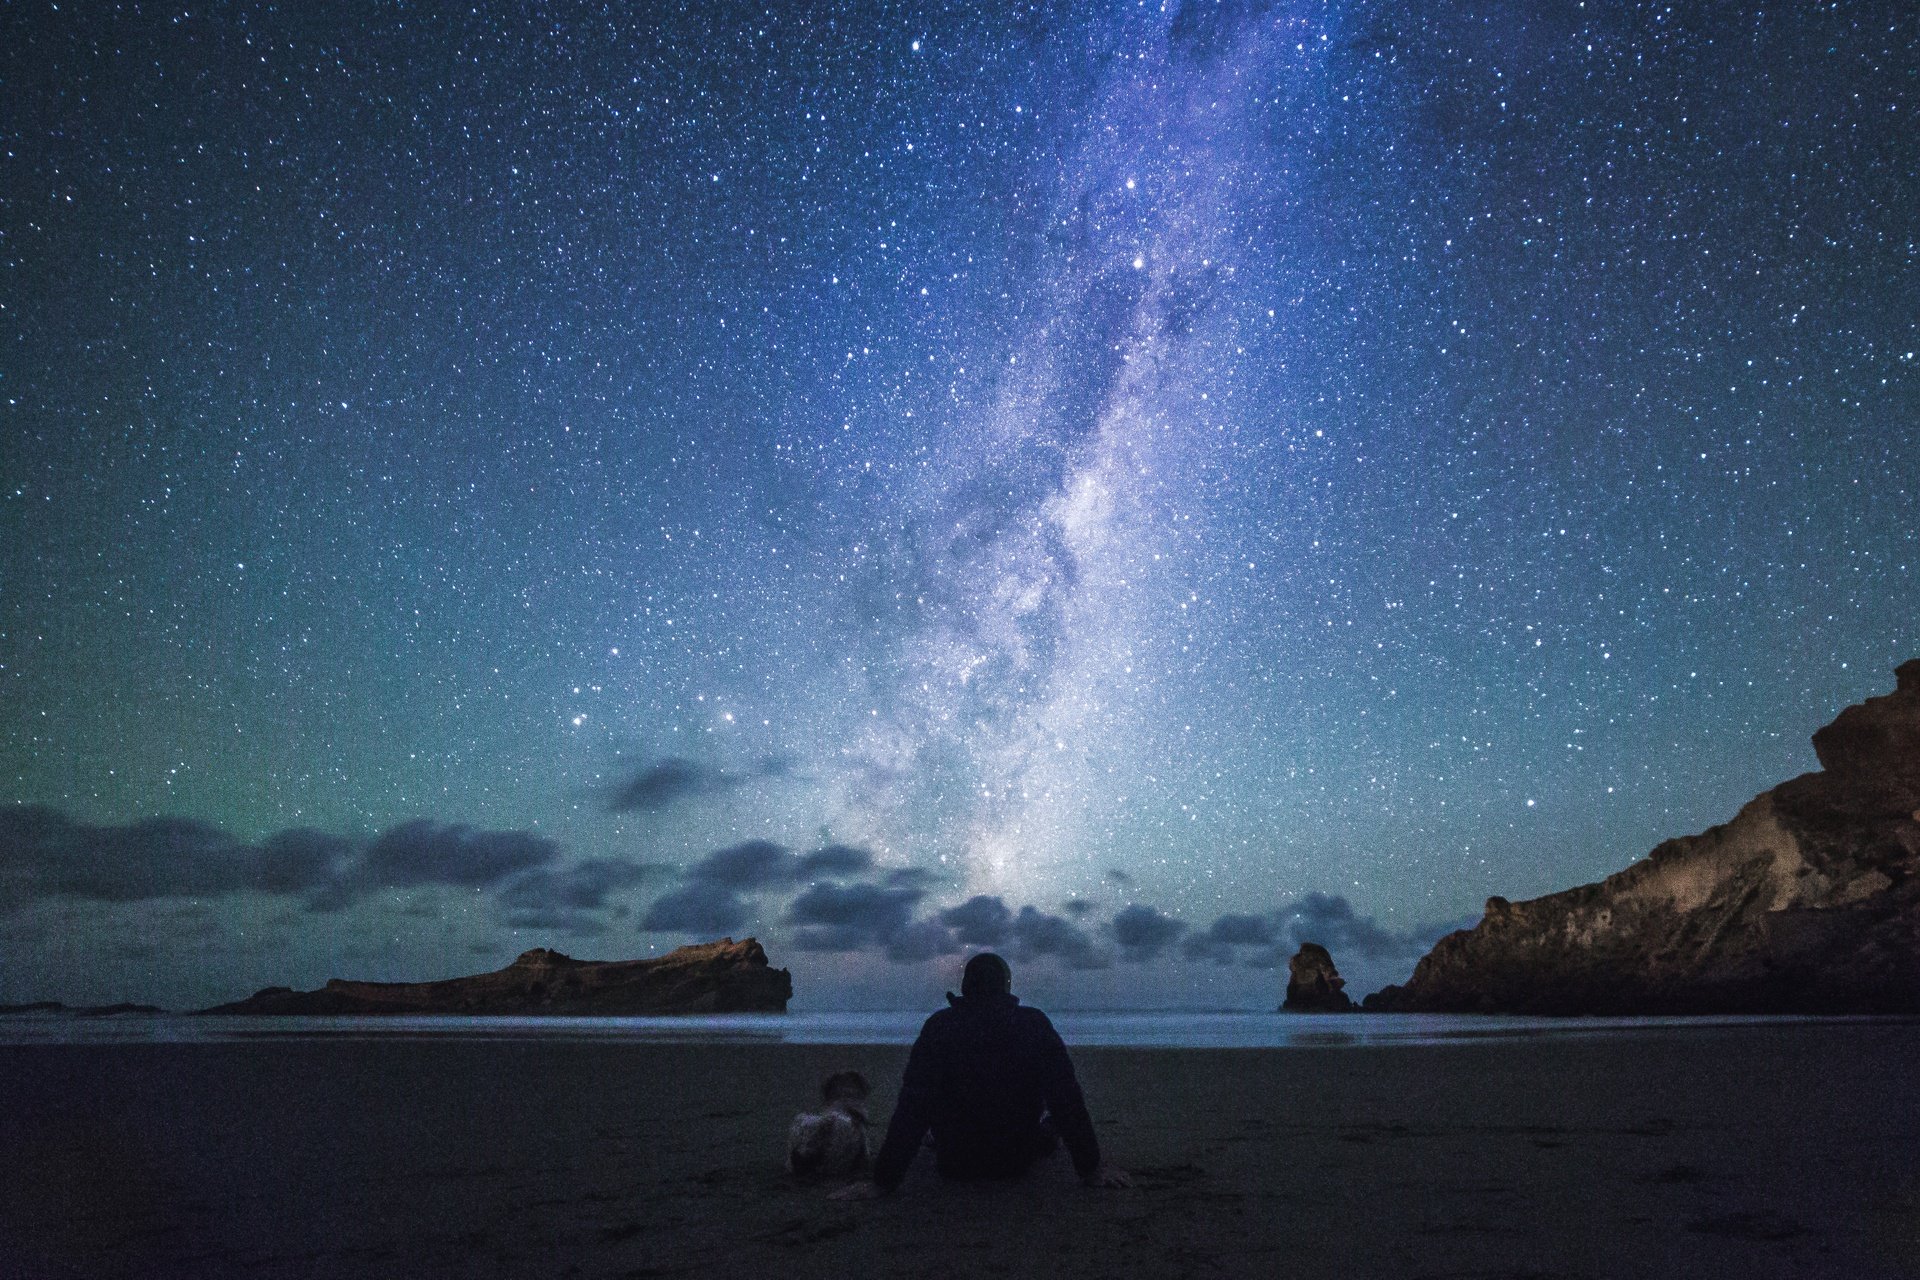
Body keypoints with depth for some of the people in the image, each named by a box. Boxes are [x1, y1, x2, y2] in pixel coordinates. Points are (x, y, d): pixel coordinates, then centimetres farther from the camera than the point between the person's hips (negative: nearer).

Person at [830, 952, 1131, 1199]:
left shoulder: (938, 1026, -13)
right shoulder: (1035, 1024, -12)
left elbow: (911, 1107, -16)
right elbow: (1067, 1098, -12)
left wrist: (883, 1181, -12)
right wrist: (1091, 1168, -4)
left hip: (954, 1165, 0)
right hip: (1018, 1162, 0)